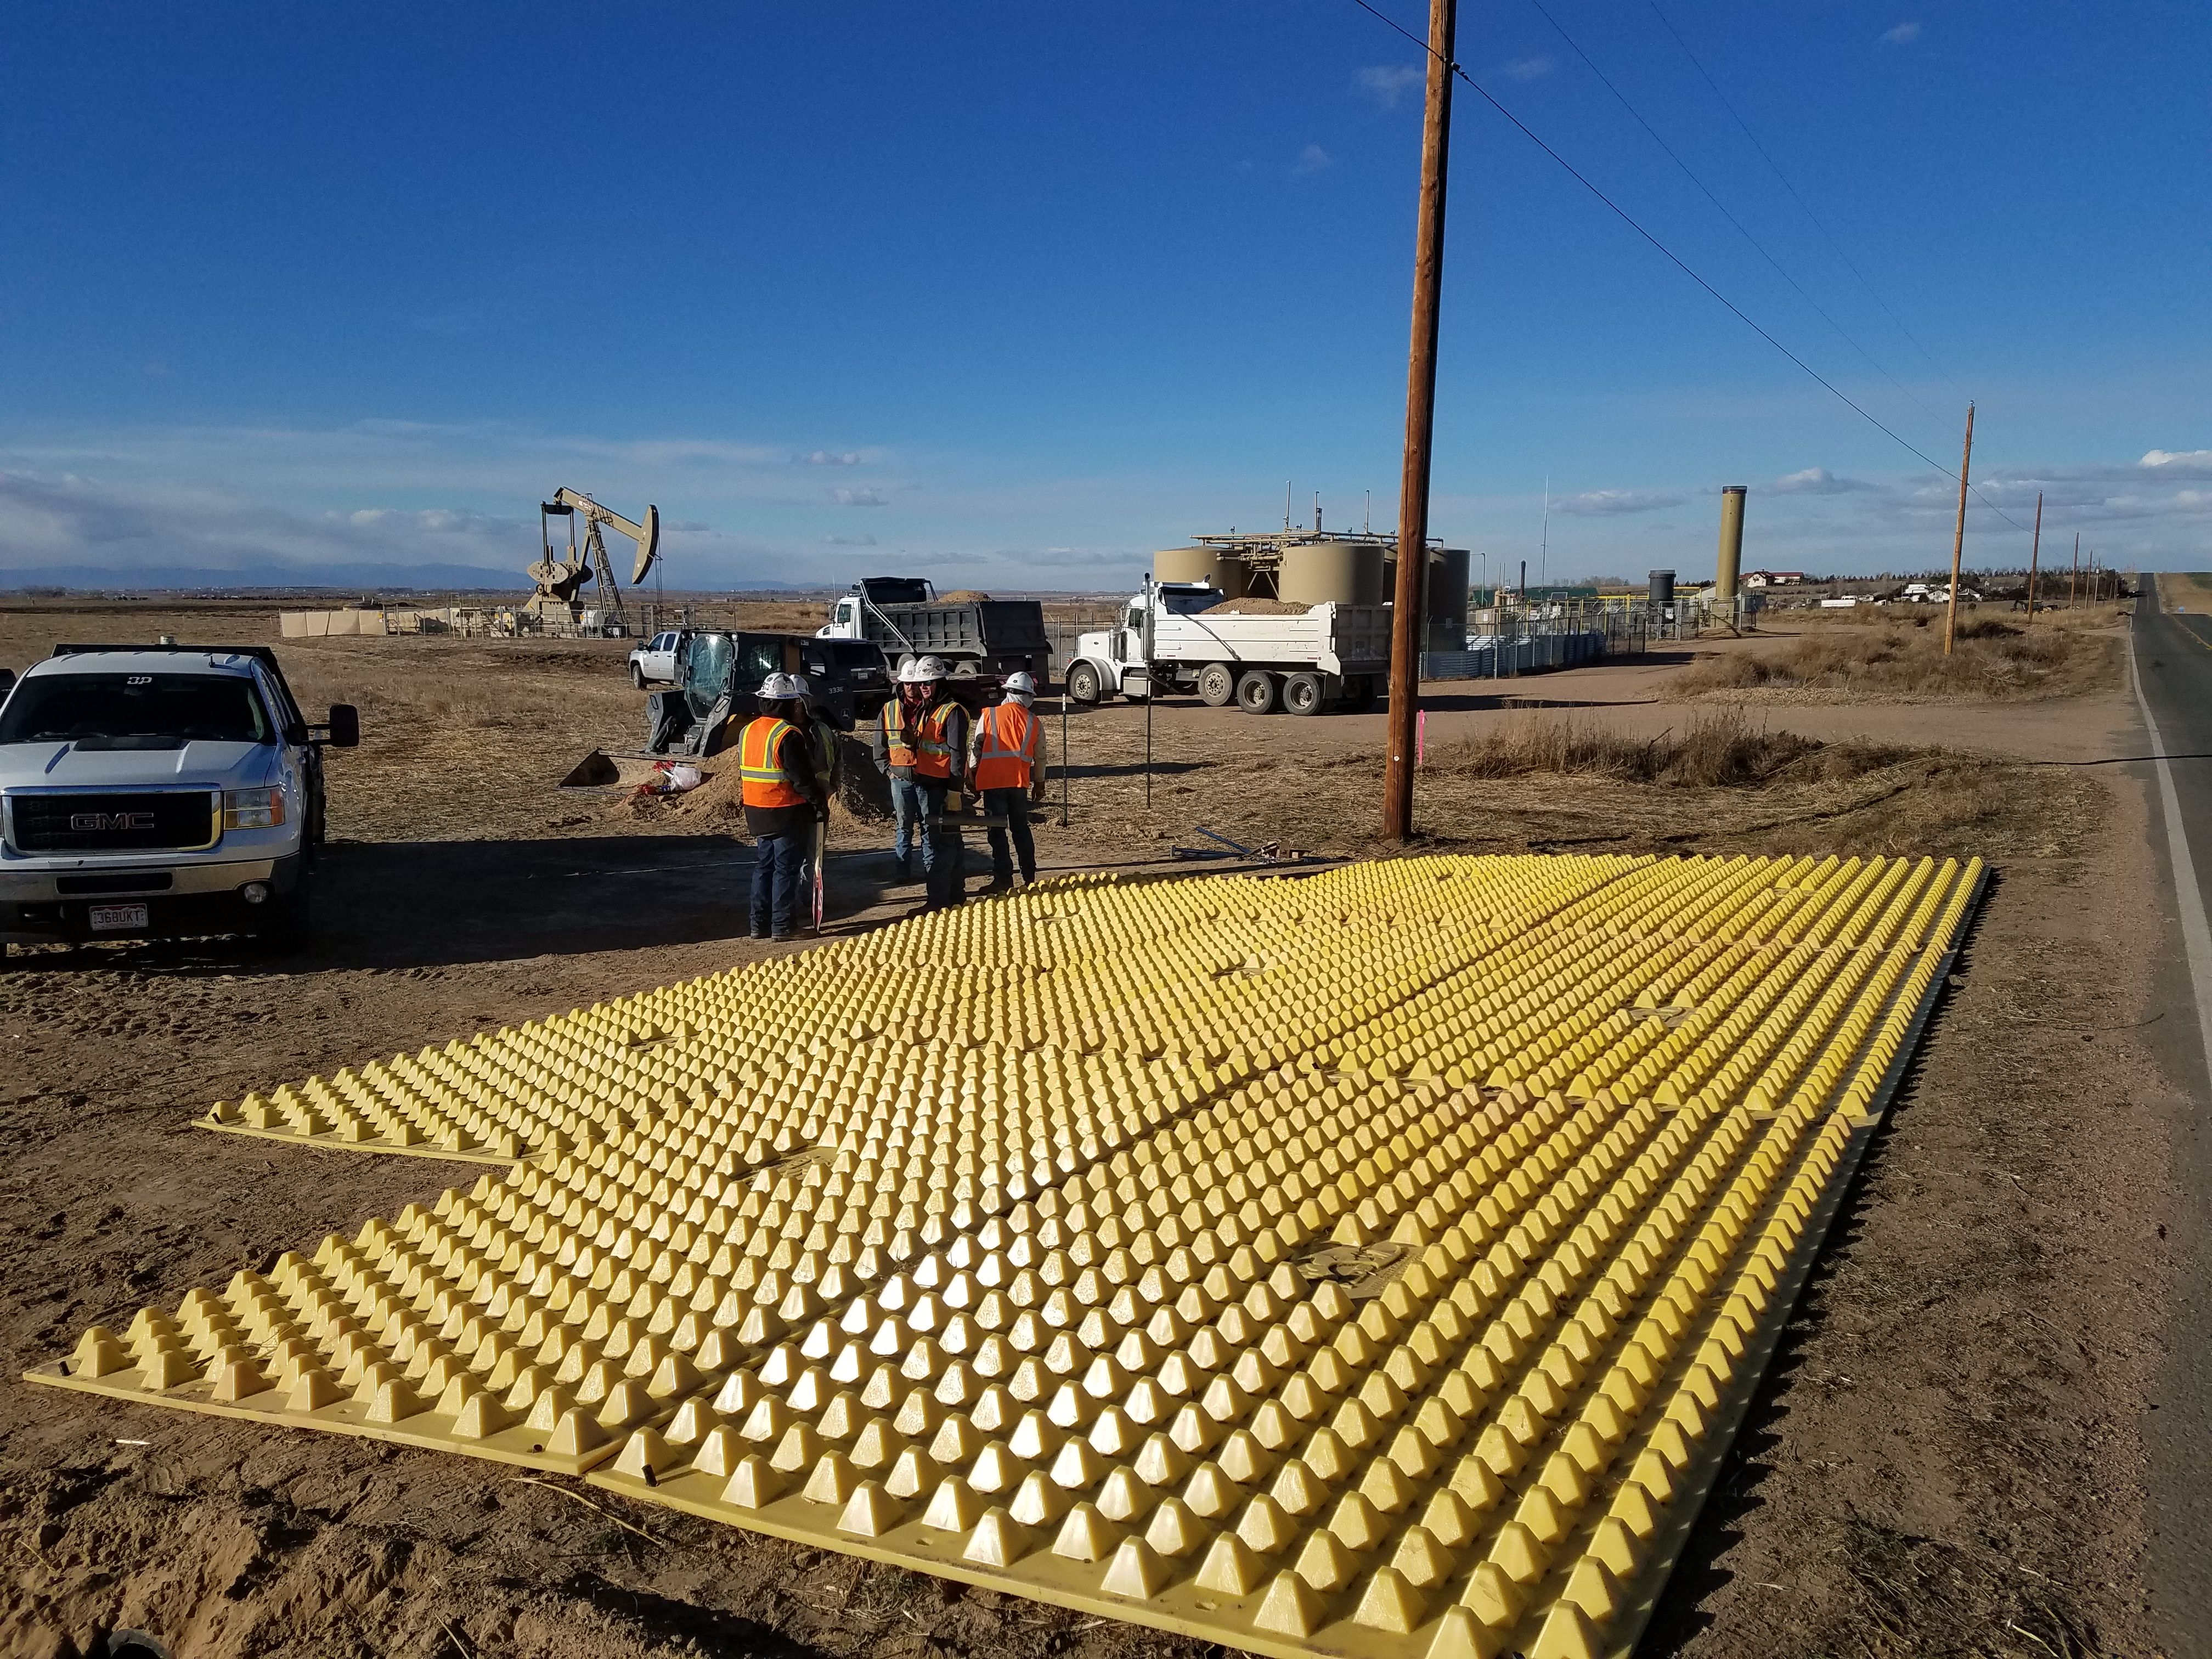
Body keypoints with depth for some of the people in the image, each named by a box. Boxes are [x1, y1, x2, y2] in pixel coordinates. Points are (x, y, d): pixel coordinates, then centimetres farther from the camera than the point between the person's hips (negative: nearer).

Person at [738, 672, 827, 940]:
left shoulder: (747, 731, 9)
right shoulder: (789, 735, -17)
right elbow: (803, 778, -18)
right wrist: (821, 802, -8)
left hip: (756, 811, 8)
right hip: (788, 812, -8)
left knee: (764, 867, 15)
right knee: (786, 869, 0)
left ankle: (760, 924, 18)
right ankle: (783, 926, 3)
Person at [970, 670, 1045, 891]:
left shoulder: (988, 715, 0)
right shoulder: (1034, 722, 7)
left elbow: (977, 747, 1)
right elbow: (1040, 757, 12)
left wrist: (972, 776, 11)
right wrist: (1039, 784, 23)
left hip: (992, 781, -2)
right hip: (1020, 781, 3)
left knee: (997, 831, 2)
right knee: (1021, 829, 13)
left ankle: (1003, 878, 0)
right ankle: (1029, 878, 17)